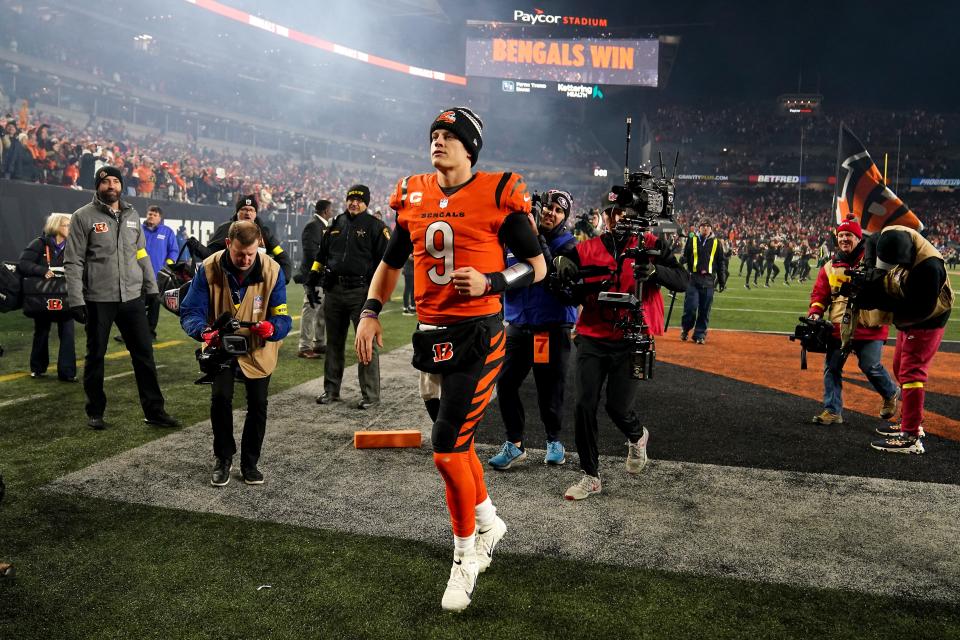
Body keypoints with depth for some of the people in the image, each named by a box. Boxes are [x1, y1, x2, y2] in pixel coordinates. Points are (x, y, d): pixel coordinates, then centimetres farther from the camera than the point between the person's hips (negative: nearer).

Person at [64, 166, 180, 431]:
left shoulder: (132, 215, 11)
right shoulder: (83, 217, -3)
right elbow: (73, 262, -7)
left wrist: (152, 288, 9)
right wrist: (76, 300, -13)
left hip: (132, 297, 4)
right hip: (98, 299, -4)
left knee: (144, 354, 4)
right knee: (95, 356, 9)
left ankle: (154, 410, 11)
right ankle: (95, 412, 23)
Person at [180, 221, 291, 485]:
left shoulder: (272, 271, -19)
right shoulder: (209, 269, -20)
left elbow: (283, 318, -17)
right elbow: (190, 312, -19)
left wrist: (272, 328, -42)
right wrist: (203, 331, -41)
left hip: (258, 350, 1)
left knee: (258, 404, 4)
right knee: (220, 398, -17)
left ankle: (250, 463, 25)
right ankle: (223, 459, 7)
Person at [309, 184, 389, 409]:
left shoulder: (375, 227, 0)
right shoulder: (335, 225, 15)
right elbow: (322, 254, 23)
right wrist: (313, 277, 16)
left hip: (361, 292, -5)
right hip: (334, 291, 6)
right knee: (334, 342, 13)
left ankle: (371, 394, 4)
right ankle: (331, 390, 24)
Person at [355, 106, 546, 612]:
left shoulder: (499, 194, -7)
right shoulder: (413, 198, 8)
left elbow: (536, 266, -2)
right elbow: (391, 263, 19)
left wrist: (490, 282, -18)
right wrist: (370, 312, 7)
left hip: (478, 336, -6)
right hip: (430, 336, 6)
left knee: (447, 449, -7)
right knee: (455, 442, 16)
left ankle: (465, 555, 16)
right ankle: (488, 524, 41)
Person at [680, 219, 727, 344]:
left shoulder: (717, 243, 10)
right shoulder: (692, 240, 7)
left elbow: (721, 263, 12)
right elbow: (685, 258, 8)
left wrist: (722, 281, 9)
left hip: (709, 280, 1)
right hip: (693, 278, -1)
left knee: (705, 310, 3)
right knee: (691, 307, -7)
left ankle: (700, 334, 14)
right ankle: (685, 329, 15)